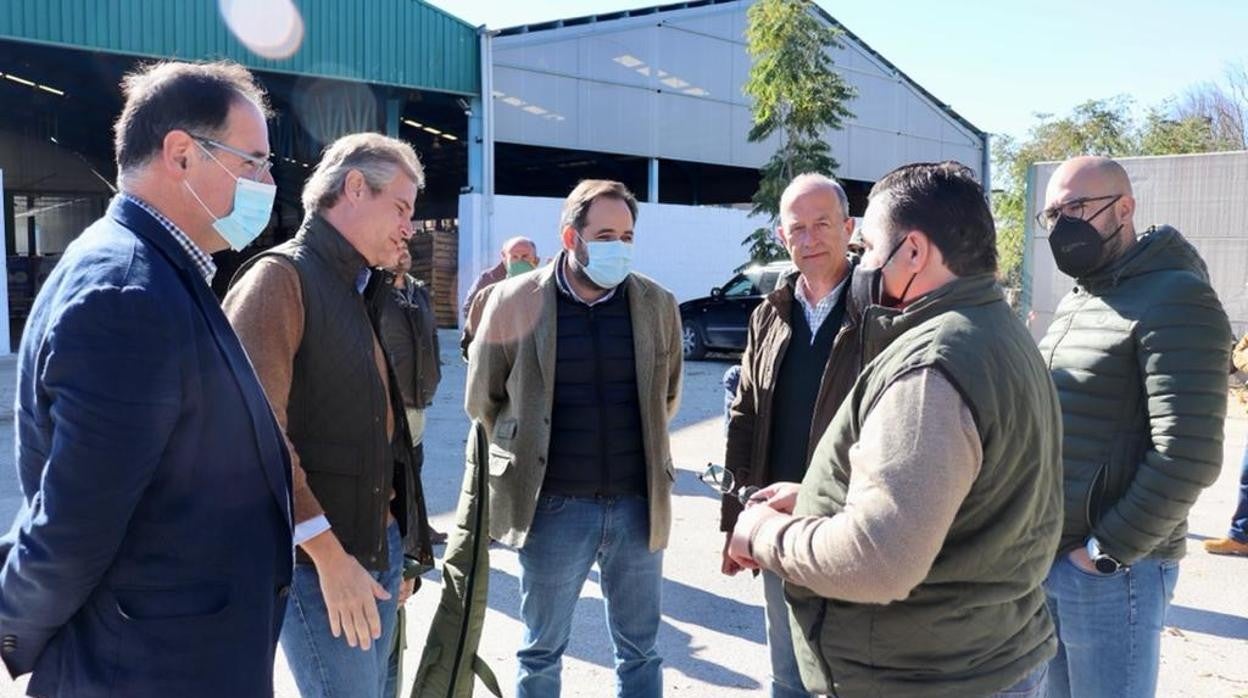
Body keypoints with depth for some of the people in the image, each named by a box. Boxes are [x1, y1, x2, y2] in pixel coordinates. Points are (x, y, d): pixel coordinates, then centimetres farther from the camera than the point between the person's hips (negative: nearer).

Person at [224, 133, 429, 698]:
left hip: (379, 546, 8)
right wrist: (329, 555, -21)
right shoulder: (279, 278, -11)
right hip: (317, 555, -8)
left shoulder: (363, 294, 16)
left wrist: (393, 548, 15)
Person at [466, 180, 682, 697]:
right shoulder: (514, 300, -6)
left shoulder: (658, 303, 1)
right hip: (553, 506, -2)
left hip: (639, 504, 2)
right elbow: (481, 400, 5)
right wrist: (531, 452, 9)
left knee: (640, 652, 15)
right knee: (541, 651, 15)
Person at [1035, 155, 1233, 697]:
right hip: (1047, 555, 8)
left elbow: (1188, 455, -22)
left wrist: (1108, 550, -17)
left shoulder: (1174, 299, -14)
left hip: (1110, 569, -8)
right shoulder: (1076, 302, 13)